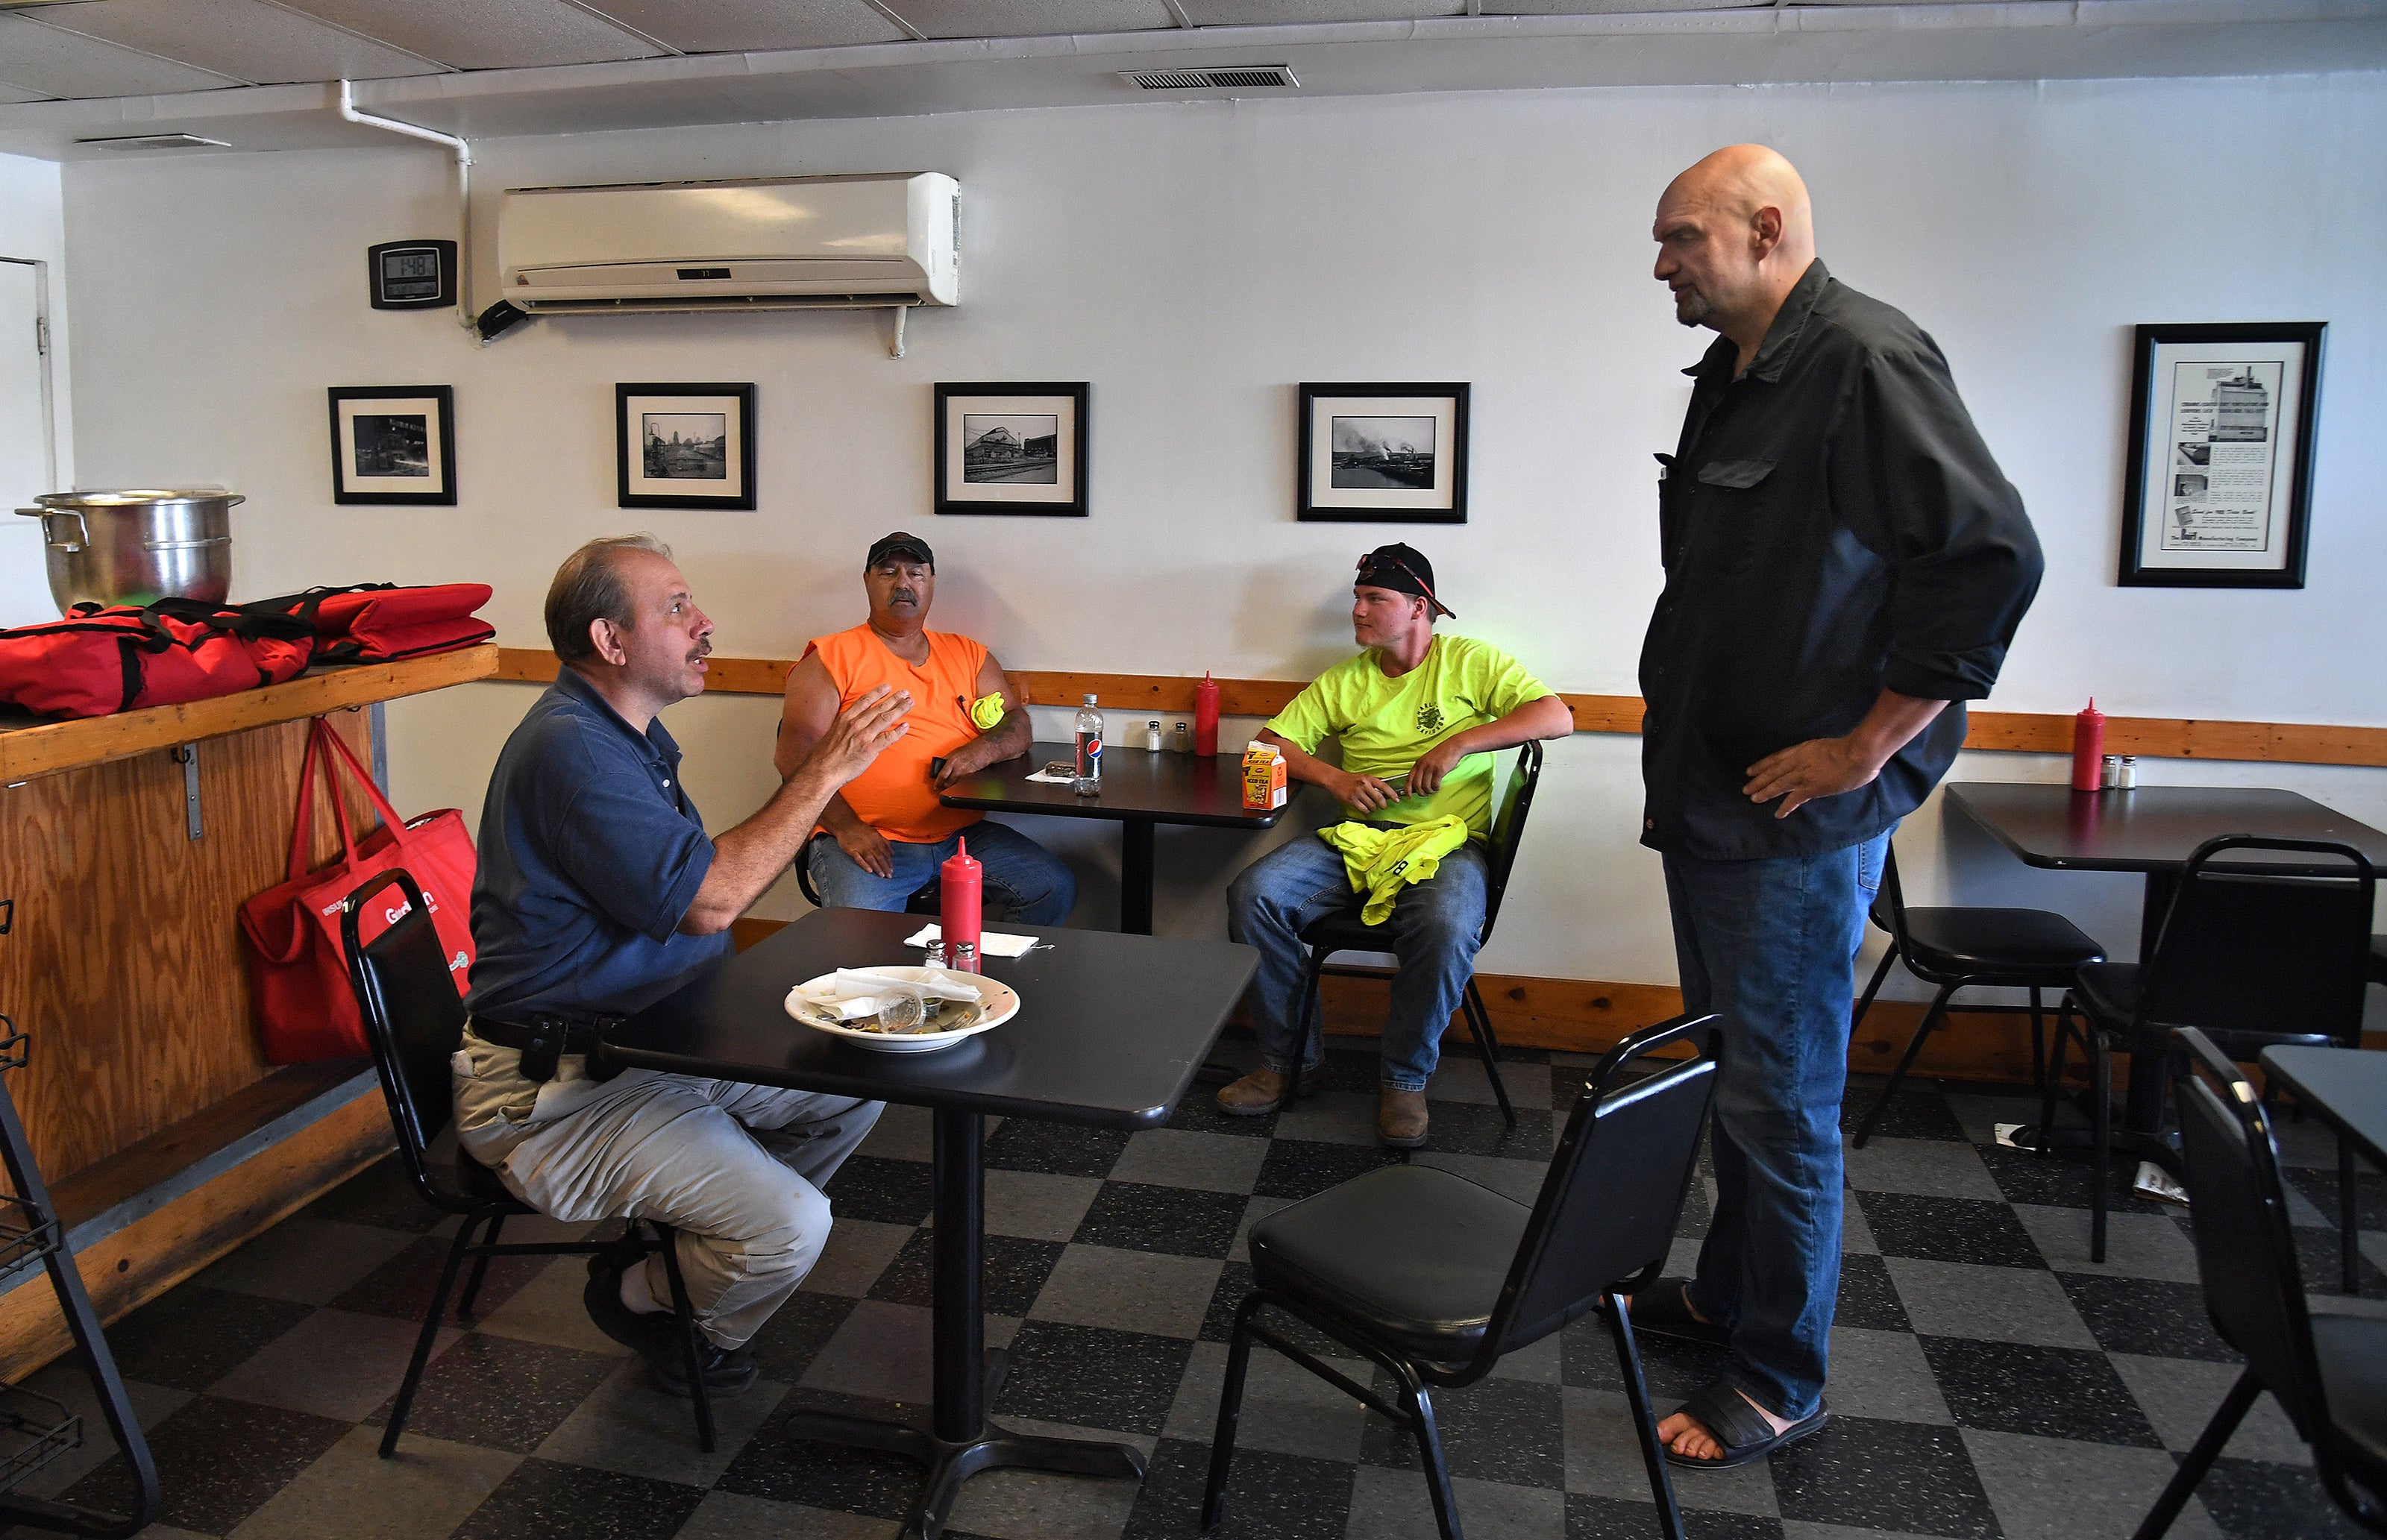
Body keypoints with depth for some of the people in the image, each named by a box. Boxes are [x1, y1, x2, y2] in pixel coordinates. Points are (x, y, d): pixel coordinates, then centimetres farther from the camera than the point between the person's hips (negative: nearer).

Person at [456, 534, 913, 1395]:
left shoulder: (628, 734, 13)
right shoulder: (570, 748, -22)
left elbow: (692, 883, 15)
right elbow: (707, 900, -26)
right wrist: (826, 771, -21)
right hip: (555, 1091, -10)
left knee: (855, 1089, 10)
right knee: (792, 1228, -21)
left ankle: (686, 1247, 20)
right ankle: (642, 1295, 11)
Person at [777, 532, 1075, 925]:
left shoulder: (969, 655, 19)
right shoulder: (832, 657, 5)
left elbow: (1017, 723, 17)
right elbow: (795, 756, -3)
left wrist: (982, 750, -8)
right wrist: (846, 826, -17)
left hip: (964, 835, 5)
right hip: (867, 841, -4)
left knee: (1056, 889, -13)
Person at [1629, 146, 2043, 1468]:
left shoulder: (1867, 361, -16)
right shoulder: (1732, 377, 13)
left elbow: (1992, 556, -23)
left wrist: (1866, 748, -20)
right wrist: (1681, 740, 16)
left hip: (1796, 817, -9)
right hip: (1707, 798, 9)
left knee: (1781, 1100, 2)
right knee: (1730, 1070, 21)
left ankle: (1780, 1379, 18)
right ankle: (1727, 1288, 39)